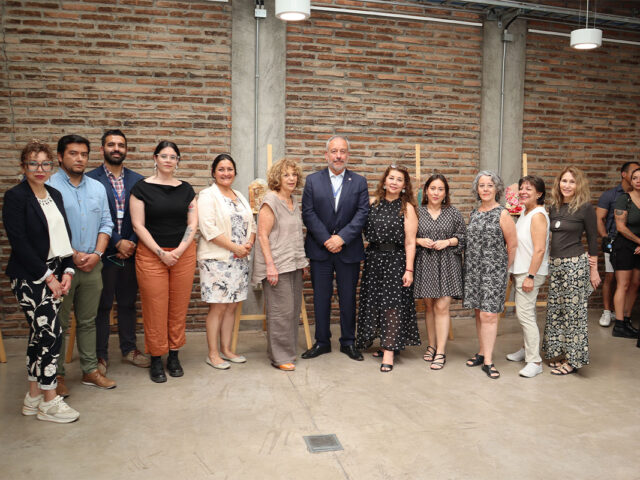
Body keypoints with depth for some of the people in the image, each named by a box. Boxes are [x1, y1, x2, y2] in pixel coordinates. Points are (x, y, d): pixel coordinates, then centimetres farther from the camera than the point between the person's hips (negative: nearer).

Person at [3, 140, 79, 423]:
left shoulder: (55, 195, 12)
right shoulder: (15, 196, -9)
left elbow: (64, 236, 13)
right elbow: (19, 242, -14)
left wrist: (66, 271, 1)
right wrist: (47, 276, -13)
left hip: (53, 275, 7)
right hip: (29, 276, -7)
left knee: (39, 334, 13)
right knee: (51, 334, -6)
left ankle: (34, 396, 24)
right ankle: (49, 402, 7)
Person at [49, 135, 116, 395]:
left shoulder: (97, 187, 11)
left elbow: (106, 223, 10)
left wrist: (97, 254, -4)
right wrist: (75, 256, -13)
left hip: (92, 266, 4)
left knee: (88, 321, 12)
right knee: (59, 324, 5)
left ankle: (90, 371, 21)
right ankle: (57, 375, 16)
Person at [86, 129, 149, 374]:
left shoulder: (137, 180, 8)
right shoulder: (91, 179, -3)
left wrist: (131, 243, -7)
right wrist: (117, 243, -14)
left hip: (130, 252, 3)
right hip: (103, 252, -3)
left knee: (128, 304, 13)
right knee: (102, 306, 6)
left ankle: (129, 349, 26)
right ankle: (100, 355, 17)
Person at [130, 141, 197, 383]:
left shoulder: (186, 189, 9)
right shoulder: (142, 188, -1)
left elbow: (192, 223, 6)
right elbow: (138, 225, -5)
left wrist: (179, 250, -8)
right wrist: (162, 253, -11)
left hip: (183, 254, 3)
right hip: (151, 255, -3)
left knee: (179, 307, 6)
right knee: (155, 308, 0)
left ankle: (174, 355, 20)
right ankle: (156, 360, 12)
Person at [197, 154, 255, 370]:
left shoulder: (240, 197, 17)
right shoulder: (207, 195, -5)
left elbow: (251, 224, 16)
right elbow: (209, 229, -15)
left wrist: (249, 244, -5)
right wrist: (235, 247, -17)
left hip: (239, 260, 7)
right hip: (217, 260, -6)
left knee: (231, 307, 10)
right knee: (218, 308, -3)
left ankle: (226, 350, 21)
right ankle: (213, 354, 8)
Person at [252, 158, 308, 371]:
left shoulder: (293, 201, 14)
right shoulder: (271, 201, -10)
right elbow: (263, 235, -14)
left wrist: (303, 261, 18)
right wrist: (270, 265, -20)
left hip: (294, 264, 8)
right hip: (277, 265, -8)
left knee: (294, 309, 11)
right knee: (281, 310, -5)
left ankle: (288, 351, 24)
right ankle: (280, 357, 6)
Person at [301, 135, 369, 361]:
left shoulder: (359, 182, 5)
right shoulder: (312, 180, 4)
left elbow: (362, 213, -4)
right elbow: (308, 213, -3)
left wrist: (342, 238, -15)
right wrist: (326, 240, -12)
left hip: (348, 250, 0)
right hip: (320, 250, 0)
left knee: (348, 298, 7)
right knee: (321, 298, 7)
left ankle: (348, 342, 21)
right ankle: (322, 342, 20)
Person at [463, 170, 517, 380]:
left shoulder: (502, 214, -6)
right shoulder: (474, 213, 11)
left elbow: (512, 245, -4)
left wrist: (503, 268, 2)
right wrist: (472, 263, 13)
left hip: (493, 270, -5)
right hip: (473, 269, 5)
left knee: (488, 314, -7)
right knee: (479, 312, 11)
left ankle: (488, 361, -1)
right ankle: (482, 352, 23)